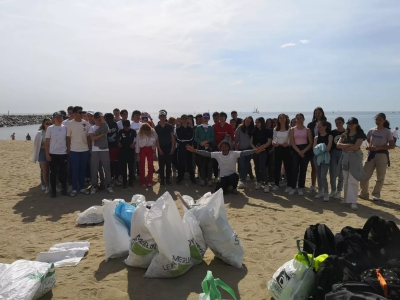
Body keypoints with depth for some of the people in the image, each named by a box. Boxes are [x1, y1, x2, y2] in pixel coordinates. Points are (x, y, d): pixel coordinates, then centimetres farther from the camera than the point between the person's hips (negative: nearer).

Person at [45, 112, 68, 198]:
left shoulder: (65, 128, 5)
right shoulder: (50, 128, -1)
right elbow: (47, 142, -1)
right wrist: (47, 154, -6)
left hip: (63, 154, 2)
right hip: (53, 154, -2)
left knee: (63, 172, 8)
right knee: (53, 173, 4)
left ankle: (64, 189, 19)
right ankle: (53, 191, 12)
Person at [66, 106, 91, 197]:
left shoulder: (86, 123, 3)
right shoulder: (70, 123, -4)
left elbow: (88, 137, 7)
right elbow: (68, 137, -1)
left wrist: (89, 148, 5)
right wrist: (68, 149, -3)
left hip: (85, 150, 3)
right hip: (74, 151, -2)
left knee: (82, 170, 11)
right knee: (74, 170, 2)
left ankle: (82, 187, 20)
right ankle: (74, 189, 11)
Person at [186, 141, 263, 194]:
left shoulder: (234, 154, -11)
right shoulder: (217, 155, -5)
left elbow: (243, 153, -24)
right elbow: (206, 153, -10)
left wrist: (255, 151, -38)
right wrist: (194, 150, -18)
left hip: (233, 175, -1)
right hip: (223, 177, 1)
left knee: (235, 177, -37)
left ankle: (234, 188, 3)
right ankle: (227, 187, 22)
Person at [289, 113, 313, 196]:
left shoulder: (307, 130, 5)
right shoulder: (292, 129, 5)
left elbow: (311, 143, 1)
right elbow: (292, 142, -2)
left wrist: (304, 151, -13)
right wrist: (299, 151, -13)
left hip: (305, 150, 0)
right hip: (295, 150, 0)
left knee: (303, 170, 3)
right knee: (294, 169, -5)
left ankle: (300, 188, 12)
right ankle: (293, 187, 4)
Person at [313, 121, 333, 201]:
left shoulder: (329, 136, -3)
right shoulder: (316, 137, 9)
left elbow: (328, 149, -12)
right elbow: (314, 149, 1)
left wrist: (319, 148, -6)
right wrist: (321, 148, -14)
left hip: (325, 158, -5)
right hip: (317, 157, 5)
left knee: (323, 176, -12)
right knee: (319, 176, 10)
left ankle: (326, 194, -4)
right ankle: (320, 192, 21)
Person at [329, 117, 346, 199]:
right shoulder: (333, 132, 6)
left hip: (342, 153, -2)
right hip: (333, 153, 2)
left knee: (341, 174, 4)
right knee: (332, 173, 1)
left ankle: (339, 191, 16)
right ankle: (333, 190, 18)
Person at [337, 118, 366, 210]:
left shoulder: (359, 134, -4)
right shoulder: (344, 134, 11)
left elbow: (356, 147, -15)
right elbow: (338, 145, 0)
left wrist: (344, 147, -4)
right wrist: (348, 145, -13)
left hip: (355, 157, -6)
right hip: (345, 157, 6)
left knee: (353, 180, -10)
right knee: (346, 180, 10)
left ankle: (353, 201, -8)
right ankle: (347, 199, 18)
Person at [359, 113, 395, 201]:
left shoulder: (387, 132, -8)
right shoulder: (371, 131, 4)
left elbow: (392, 146, -10)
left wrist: (379, 147, -21)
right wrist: (368, 145, -7)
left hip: (382, 155, -3)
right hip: (371, 154, 3)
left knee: (380, 177, 6)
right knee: (364, 175, 0)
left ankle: (376, 194, 21)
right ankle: (364, 193, 16)